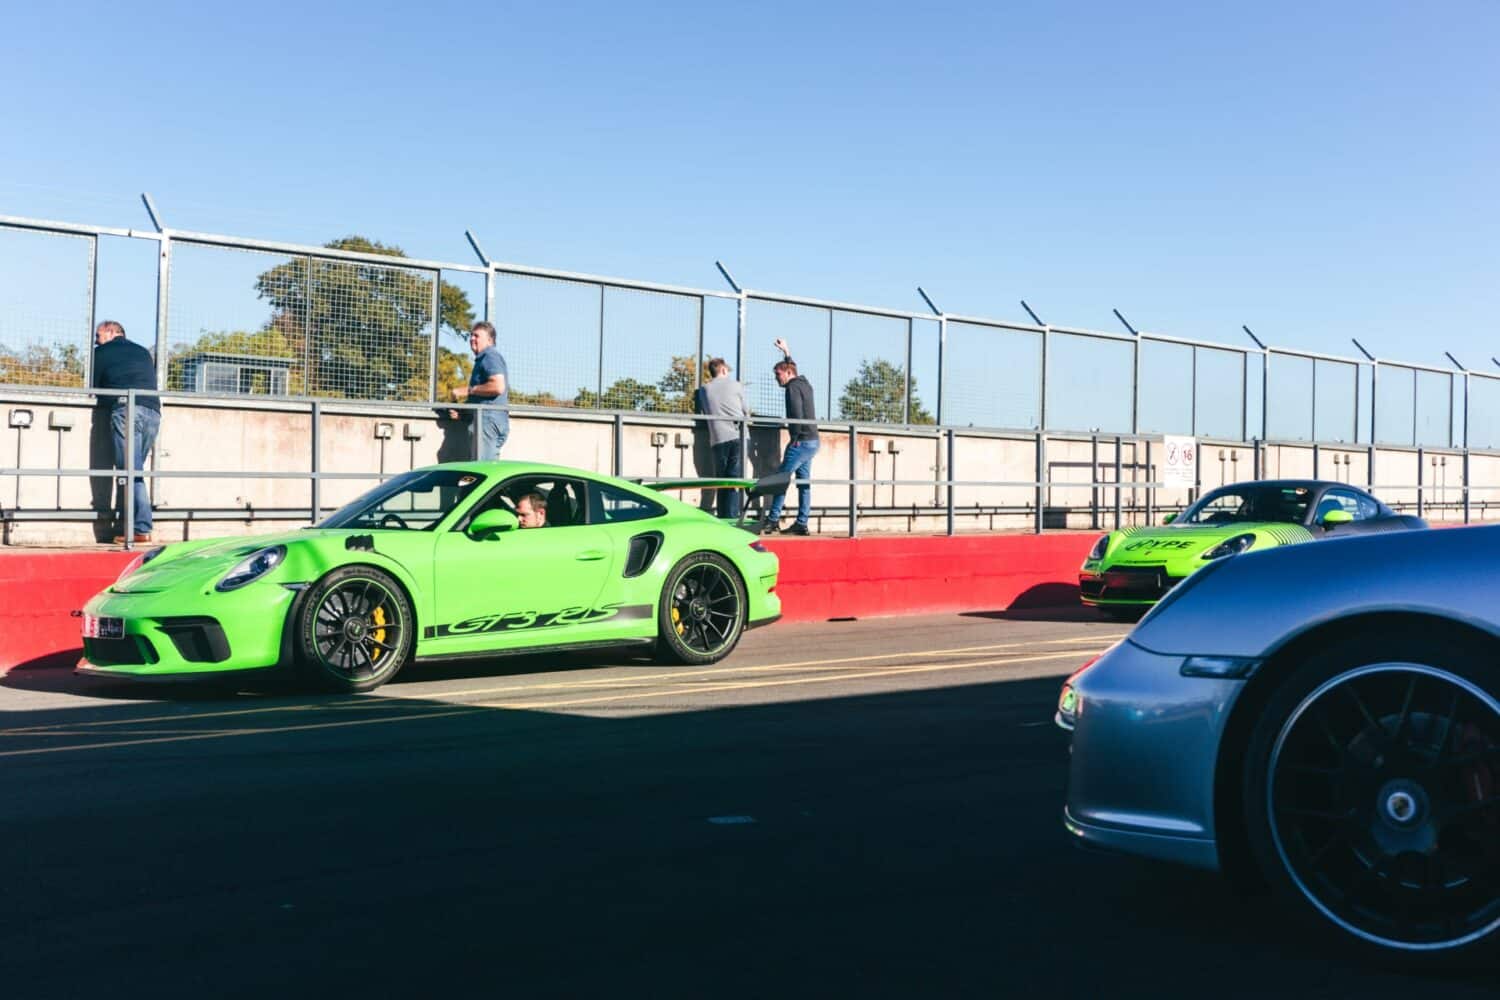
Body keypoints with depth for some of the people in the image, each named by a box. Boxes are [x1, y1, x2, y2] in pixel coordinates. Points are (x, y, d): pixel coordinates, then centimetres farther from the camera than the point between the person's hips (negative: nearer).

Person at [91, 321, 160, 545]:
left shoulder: (103, 352, 15)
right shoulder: (143, 352, 29)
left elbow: (93, 387, 16)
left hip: (126, 409, -5)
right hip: (153, 412, 5)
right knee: (134, 471, 10)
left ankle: (141, 528, -14)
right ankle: (123, 526, 8)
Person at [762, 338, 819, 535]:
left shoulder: (793, 387, -10)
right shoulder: (805, 384, 16)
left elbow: (797, 413, -21)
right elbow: (792, 367, 38)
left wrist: (794, 437, -14)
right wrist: (786, 352, 44)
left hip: (802, 442, -9)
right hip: (812, 441, 9)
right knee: (804, 482, 7)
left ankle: (773, 519, -7)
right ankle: (801, 523, 6)